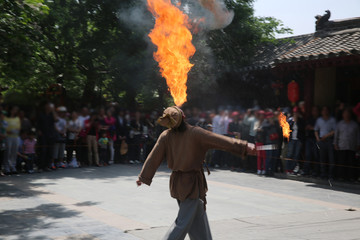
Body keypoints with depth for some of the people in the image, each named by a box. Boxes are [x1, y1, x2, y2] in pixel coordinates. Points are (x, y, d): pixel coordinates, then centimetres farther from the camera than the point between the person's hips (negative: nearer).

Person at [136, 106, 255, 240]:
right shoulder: (195, 133, -18)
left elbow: (154, 157, -1)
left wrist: (144, 177, 9)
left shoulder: (165, 136, -5)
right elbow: (219, 140, -16)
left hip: (177, 182, 6)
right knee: (184, 222, 0)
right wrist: (243, 147, -12)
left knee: (198, 220, 17)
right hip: (192, 183, -6)